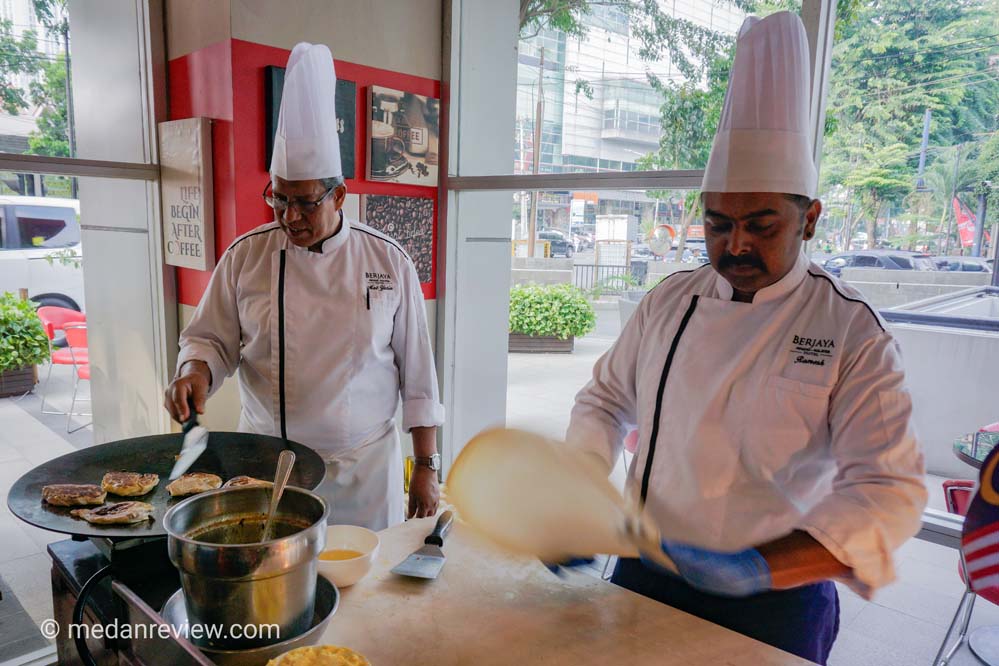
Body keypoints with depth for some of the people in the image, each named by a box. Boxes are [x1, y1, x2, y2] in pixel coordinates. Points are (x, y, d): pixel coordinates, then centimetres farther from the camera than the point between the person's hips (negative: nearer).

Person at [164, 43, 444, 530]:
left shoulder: (389, 261, -6)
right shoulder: (246, 256, -3)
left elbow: (417, 373, -3)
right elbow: (210, 339, 6)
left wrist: (426, 467, -2)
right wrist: (195, 370, -17)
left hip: (365, 470, 0)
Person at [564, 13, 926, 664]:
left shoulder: (854, 333, -13)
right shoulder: (671, 301, -3)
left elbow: (888, 493, -17)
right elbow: (606, 402, 5)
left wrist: (762, 570, -30)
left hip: (773, 606, -3)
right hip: (645, 574, 4)